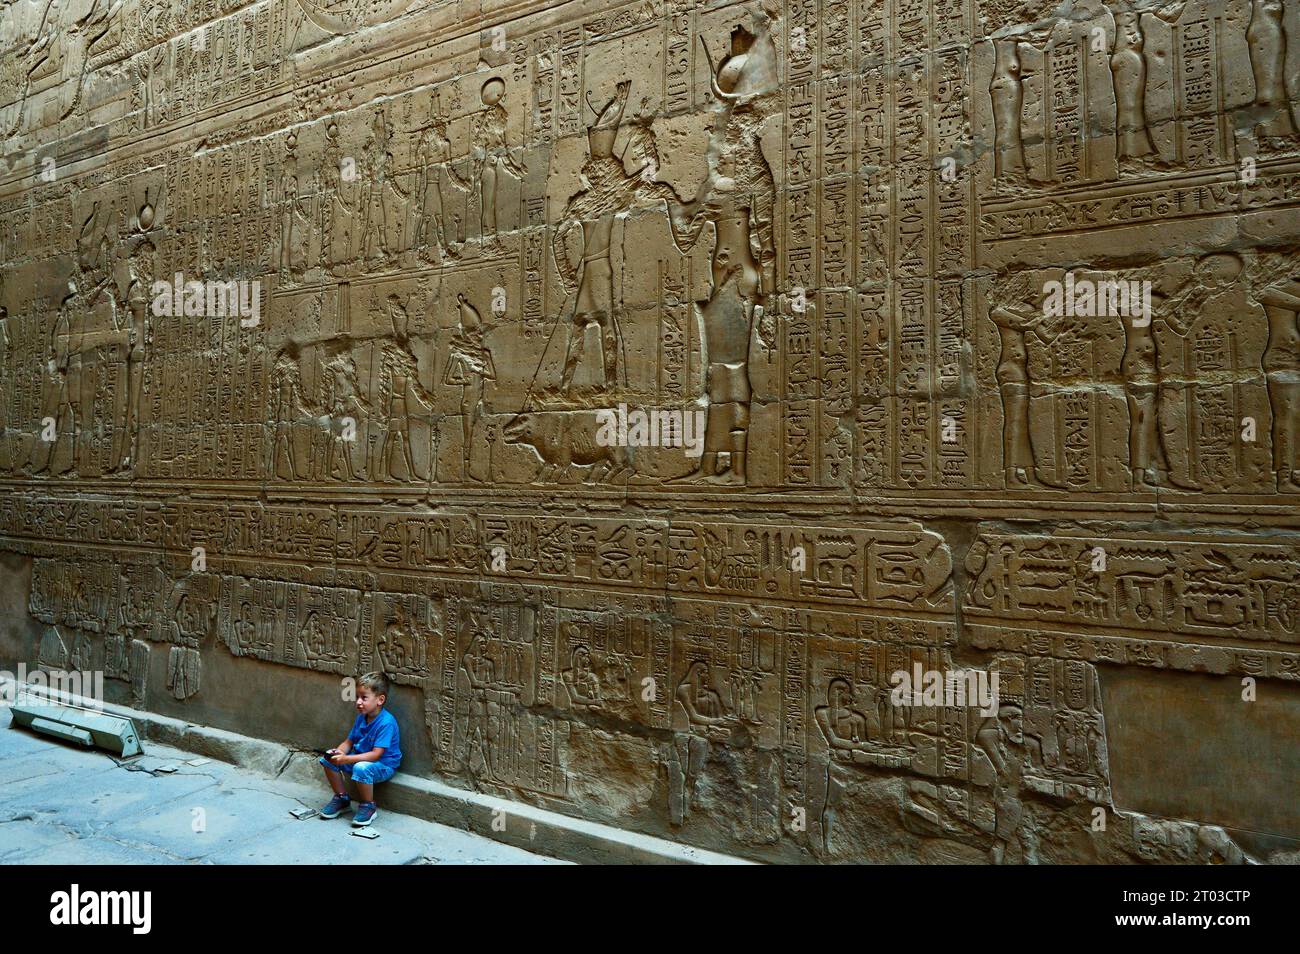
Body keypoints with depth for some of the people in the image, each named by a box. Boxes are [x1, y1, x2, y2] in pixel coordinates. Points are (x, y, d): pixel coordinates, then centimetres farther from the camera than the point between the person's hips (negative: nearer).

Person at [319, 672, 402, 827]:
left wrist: (347, 759, -33)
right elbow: (349, 741, 9)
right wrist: (338, 751, -15)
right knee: (328, 760, -4)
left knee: (361, 768, -38)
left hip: (384, 766, -8)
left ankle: (368, 807, -13)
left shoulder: (386, 722, -25)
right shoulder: (361, 717, 1)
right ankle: (341, 798, 12)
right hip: (359, 759, 8)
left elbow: (376, 754, -28)